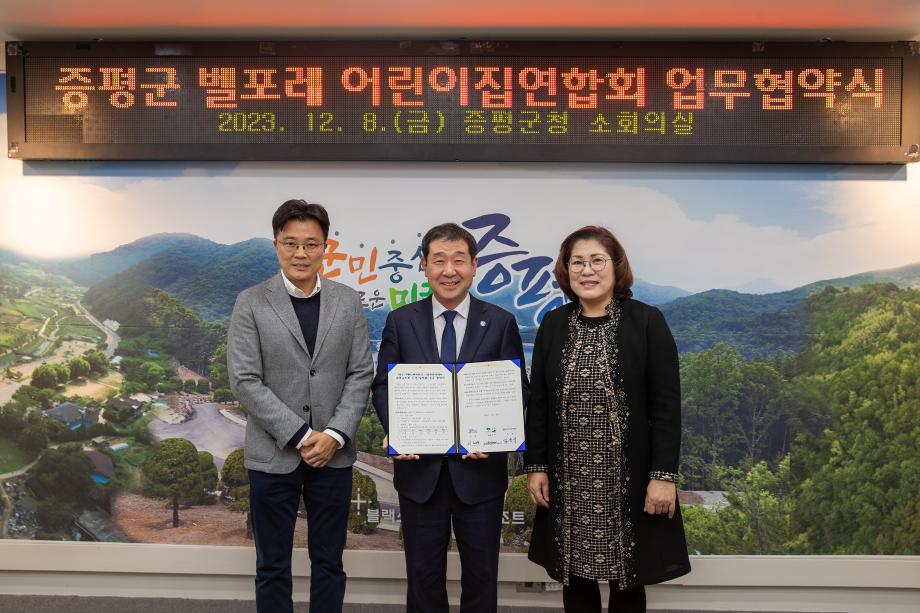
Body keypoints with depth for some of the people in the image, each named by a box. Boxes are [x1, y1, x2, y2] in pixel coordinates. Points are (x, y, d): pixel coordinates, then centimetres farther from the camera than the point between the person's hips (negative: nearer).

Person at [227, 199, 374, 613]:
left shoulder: (348, 302, 2)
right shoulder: (251, 303, -4)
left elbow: (361, 375, 1)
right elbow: (245, 382, -10)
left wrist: (335, 435, -12)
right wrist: (300, 436, -14)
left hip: (334, 454, 2)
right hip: (273, 455, -2)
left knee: (328, 563, 15)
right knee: (272, 568, 12)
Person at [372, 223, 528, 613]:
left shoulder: (501, 322, -1)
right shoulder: (400, 321, 2)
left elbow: (518, 390, 0)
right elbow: (383, 385, 3)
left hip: (479, 468, 0)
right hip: (420, 468, 1)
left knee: (481, 575, 14)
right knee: (423, 575, 15)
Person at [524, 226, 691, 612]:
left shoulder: (647, 322, -4)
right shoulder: (553, 325, 6)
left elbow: (667, 405, -6)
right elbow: (538, 403, 7)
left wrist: (664, 475, -11)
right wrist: (535, 466, 3)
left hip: (630, 479, -2)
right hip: (568, 480, 3)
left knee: (627, 580, 10)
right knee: (576, 577, 12)